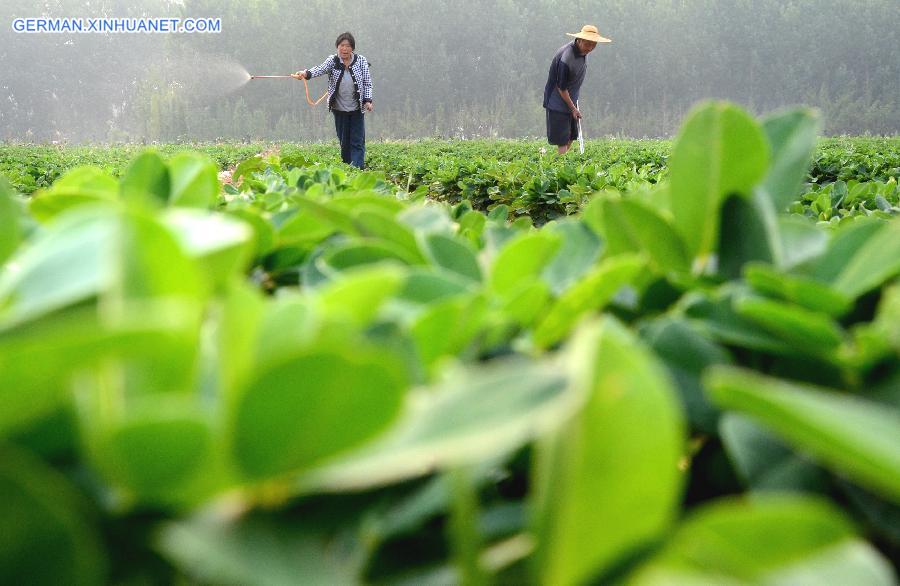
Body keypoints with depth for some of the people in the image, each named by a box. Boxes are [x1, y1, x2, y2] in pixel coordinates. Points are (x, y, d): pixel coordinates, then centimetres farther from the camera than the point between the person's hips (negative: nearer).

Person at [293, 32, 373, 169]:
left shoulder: (361, 61, 0)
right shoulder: (333, 60, -1)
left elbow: (367, 83, 3)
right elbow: (321, 69, -19)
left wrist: (368, 100, -10)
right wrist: (306, 73, -40)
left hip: (356, 108, -1)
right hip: (339, 108, 1)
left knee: (357, 141, -5)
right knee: (343, 140, 7)